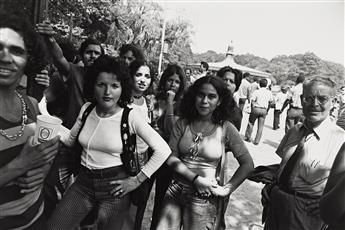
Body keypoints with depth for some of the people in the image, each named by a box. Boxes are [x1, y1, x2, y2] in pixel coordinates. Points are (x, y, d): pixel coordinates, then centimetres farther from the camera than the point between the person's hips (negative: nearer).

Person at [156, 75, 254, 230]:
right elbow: (171, 157, -6)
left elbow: (247, 164, -6)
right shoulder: (182, 124, -2)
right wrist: (196, 179, -15)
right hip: (176, 189, 2)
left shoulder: (226, 129, -9)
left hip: (204, 196, -2)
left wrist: (227, 189, -9)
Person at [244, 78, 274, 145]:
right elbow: (271, 102, 11)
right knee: (260, 126, 8)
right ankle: (257, 141, 11)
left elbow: (252, 101, -11)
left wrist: (252, 109, -2)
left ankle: (248, 137, 19)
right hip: (264, 110, 3)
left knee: (251, 123, 14)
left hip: (256, 108, -2)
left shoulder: (256, 91, -6)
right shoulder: (269, 93, 5)